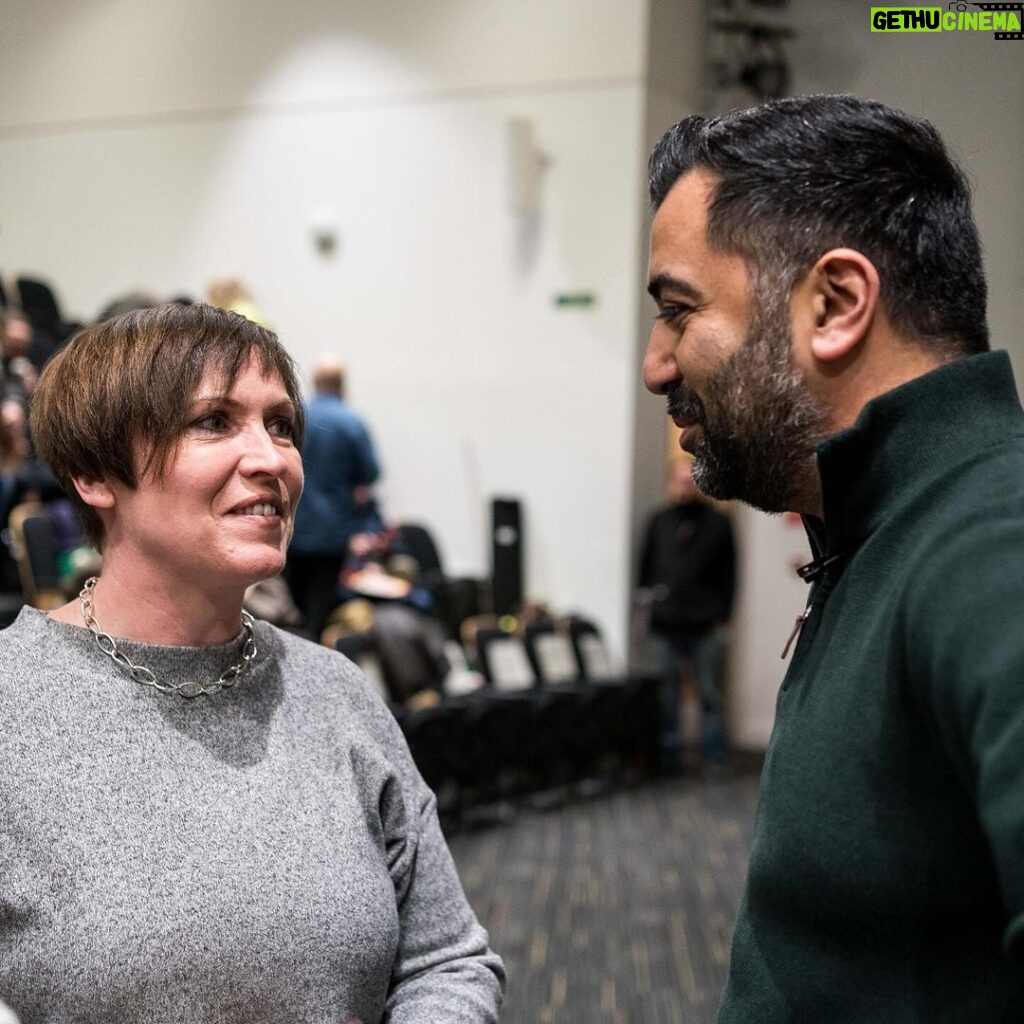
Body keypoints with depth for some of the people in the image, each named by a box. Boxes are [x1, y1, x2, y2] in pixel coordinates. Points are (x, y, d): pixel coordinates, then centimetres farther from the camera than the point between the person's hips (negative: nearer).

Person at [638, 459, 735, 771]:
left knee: (710, 695, 1)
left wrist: (721, 615, 0)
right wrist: (647, 597, 5)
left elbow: (728, 574, 5)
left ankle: (715, 757, 7)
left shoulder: (717, 523, 4)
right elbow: (645, 566, 15)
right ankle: (667, 755, 14)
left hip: (705, 627, -2)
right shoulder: (659, 521, 9)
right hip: (664, 625, 2)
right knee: (665, 695, 6)